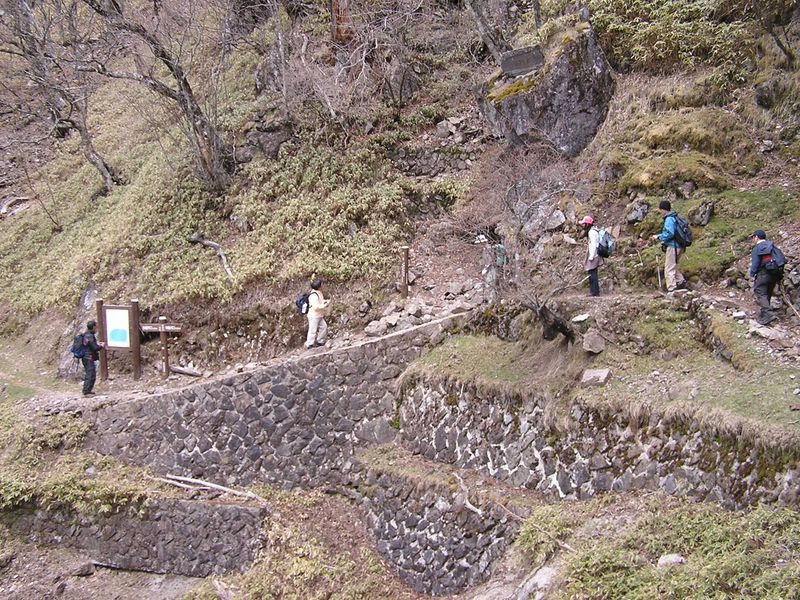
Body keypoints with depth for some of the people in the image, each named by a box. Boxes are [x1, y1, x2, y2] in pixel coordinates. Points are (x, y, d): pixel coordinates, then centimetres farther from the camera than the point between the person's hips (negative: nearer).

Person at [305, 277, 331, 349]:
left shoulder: (319, 293, 6)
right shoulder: (313, 295, -26)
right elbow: (316, 307, -31)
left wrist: (325, 301, 2)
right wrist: (325, 305, -23)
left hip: (319, 316, 10)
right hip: (313, 316, -10)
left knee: (324, 327, 12)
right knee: (313, 330, -2)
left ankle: (320, 342, 25)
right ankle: (309, 344, 9)